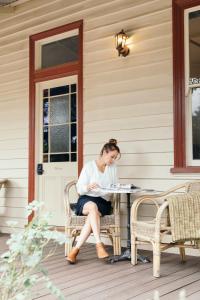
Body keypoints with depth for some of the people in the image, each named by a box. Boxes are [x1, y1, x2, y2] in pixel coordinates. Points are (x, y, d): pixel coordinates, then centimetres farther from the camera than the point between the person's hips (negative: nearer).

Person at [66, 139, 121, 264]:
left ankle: (76, 249, -29)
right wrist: (88, 187, -26)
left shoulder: (113, 168, 10)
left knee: (92, 216, -33)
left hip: (104, 202, 2)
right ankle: (99, 245, -40)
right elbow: (80, 190, -4)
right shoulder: (89, 166, -1)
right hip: (86, 200, -2)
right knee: (93, 207, -39)